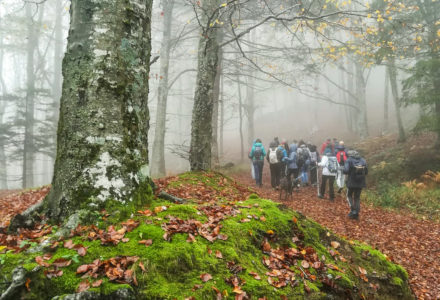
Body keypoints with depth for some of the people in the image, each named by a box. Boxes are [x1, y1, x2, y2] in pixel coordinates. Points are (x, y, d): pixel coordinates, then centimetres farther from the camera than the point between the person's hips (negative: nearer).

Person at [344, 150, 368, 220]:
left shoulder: (349, 160, -8)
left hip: (352, 182, -4)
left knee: (349, 195, 17)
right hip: (361, 182, 4)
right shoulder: (363, 160, 6)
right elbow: (366, 172, 8)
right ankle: (356, 214, 15)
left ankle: (352, 210, 1)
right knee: (357, 197, 16)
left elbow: (346, 171, -19)